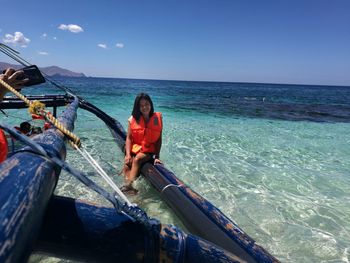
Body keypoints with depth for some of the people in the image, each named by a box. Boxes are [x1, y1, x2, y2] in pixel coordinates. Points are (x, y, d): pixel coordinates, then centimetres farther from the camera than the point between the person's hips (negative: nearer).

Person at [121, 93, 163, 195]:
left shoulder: (157, 118, -2)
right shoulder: (133, 119, 1)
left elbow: (159, 139, -2)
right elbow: (129, 138, -2)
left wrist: (157, 156, -8)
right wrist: (128, 154, -15)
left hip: (149, 150, -2)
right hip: (134, 148, 3)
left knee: (137, 159, -31)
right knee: (127, 162, -25)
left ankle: (129, 184, -40)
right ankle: (128, 184, -39)